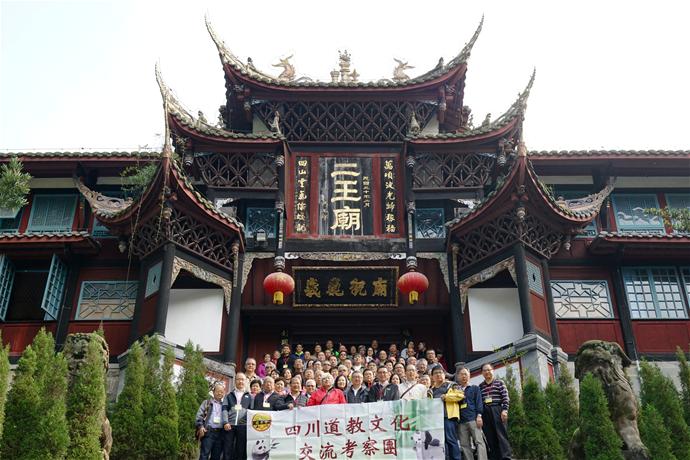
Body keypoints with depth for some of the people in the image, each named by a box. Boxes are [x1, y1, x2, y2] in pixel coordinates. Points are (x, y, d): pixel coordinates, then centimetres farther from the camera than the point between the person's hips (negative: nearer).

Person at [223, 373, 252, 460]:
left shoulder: (249, 396, 15)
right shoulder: (229, 395, 16)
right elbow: (224, 409, 6)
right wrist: (225, 422, -8)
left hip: (243, 426, 0)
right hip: (230, 425, 0)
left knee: (241, 450, 2)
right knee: (227, 449, -3)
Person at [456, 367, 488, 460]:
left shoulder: (475, 388, 12)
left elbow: (479, 402, 3)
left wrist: (479, 415, -7)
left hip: (473, 418, -3)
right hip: (461, 421, 3)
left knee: (479, 441, -11)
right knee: (464, 444, 1)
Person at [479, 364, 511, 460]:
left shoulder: (499, 383, 6)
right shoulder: (480, 386, 15)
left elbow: (505, 398, -1)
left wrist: (505, 410, -12)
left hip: (497, 411, -3)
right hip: (485, 413, 3)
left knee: (501, 435, -8)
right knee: (490, 437, 2)